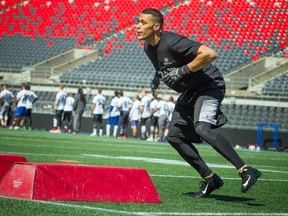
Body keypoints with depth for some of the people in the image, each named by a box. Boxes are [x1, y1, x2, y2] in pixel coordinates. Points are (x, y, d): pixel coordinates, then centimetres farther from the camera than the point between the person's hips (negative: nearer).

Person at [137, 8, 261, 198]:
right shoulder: (148, 47, 2)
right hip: (189, 92, 10)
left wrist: (183, 71, -30)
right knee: (175, 136, 4)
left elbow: (210, 54, -34)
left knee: (202, 128, -30)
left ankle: (246, 171, -30)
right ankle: (210, 179, 12)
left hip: (209, 85, -10)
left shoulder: (172, 42, -26)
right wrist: (158, 76, 6)